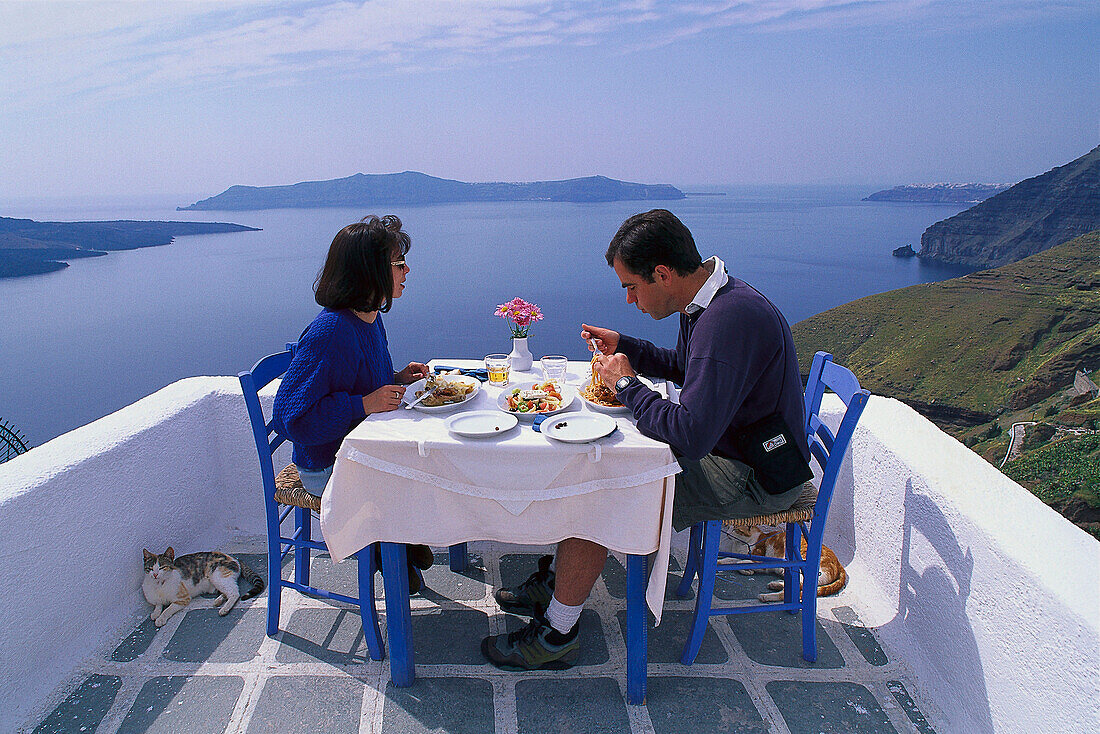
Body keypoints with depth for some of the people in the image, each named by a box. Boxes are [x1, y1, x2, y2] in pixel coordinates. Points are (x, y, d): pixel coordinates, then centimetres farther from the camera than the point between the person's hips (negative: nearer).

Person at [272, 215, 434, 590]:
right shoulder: (329, 332, -29)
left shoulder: (370, 317, 2)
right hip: (329, 468, -9)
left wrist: (396, 378, 0)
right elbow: (290, 416, -29)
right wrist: (364, 404, -32)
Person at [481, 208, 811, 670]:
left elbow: (690, 435, -35)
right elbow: (682, 366, 22)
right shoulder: (709, 300, 3)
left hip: (749, 476, -10)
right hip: (724, 445, 10)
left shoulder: (730, 320, -30)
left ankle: (556, 635, 2)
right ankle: (554, 581, 24)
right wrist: (625, 347, 9)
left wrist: (626, 384, -21)